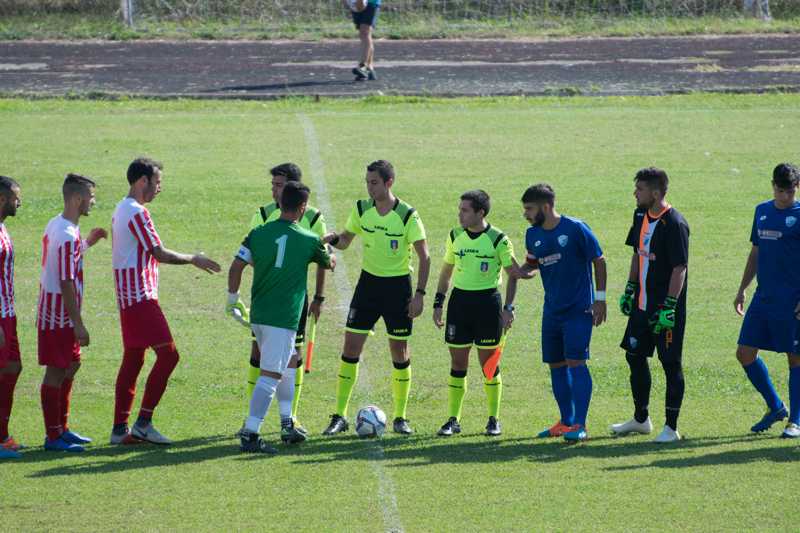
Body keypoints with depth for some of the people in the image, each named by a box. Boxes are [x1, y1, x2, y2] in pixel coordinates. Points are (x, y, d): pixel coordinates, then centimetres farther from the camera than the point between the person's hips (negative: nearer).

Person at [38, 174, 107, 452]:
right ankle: (53, 437, 2)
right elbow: (66, 283, -23)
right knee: (57, 371, -3)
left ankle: (61, 429, 25)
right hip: (60, 314, -10)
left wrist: (87, 243, 20)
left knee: (71, 365, 18)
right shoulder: (68, 236, -22)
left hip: (51, 310, 10)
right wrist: (78, 324, -20)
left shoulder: (55, 225, 8)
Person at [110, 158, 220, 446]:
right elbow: (160, 253, -16)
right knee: (167, 355, -10)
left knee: (132, 360, 10)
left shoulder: (122, 210, 17)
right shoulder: (137, 213, -14)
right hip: (141, 297, -10)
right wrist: (193, 259, -2)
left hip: (128, 297, 10)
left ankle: (120, 428, 10)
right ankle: (143, 422, -11)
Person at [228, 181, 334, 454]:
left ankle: (287, 425, 27)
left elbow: (236, 267, -3)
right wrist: (327, 247, 39)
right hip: (284, 317, -6)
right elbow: (329, 263, 16)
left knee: (285, 367, 24)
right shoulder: (308, 240, -4)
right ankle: (250, 435, -13)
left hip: (258, 314, 6)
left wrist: (232, 298, 11)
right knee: (270, 375, -6)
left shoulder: (258, 234, 3)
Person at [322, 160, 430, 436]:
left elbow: (424, 257, -8)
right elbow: (345, 240, 12)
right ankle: (340, 416, 2)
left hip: (398, 286, -3)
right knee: (351, 348, -3)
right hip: (368, 281, 3)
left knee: (399, 352, 2)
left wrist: (419, 294, -14)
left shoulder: (407, 216, -13)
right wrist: (334, 239, -13)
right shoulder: (361, 209, -1)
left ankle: (400, 417, 15)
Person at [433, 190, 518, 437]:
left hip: (488, 301, -3)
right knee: (457, 363, 3)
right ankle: (453, 419, 10)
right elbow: (446, 271, 15)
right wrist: (438, 303, 10)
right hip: (459, 299, 4)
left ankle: (494, 419, 13)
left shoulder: (498, 240, -8)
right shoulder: (455, 236, 5)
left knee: (489, 363, 1)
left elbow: (513, 274, -2)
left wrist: (508, 307, -9)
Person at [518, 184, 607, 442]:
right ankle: (566, 422, 21)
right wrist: (524, 270, -3)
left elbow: (599, 261, -5)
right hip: (552, 310, 7)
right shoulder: (533, 235, 5)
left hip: (579, 309, -7)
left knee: (575, 362, -12)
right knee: (556, 365, 9)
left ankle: (580, 425, -11)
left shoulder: (576, 229, -12)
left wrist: (600, 298, -8)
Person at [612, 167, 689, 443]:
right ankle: (641, 420, 29)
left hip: (665, 307, -9)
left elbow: (680, 268, -20)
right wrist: (629, 290, 18)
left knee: (671, 364, -1)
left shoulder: (674, 224, -18)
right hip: (642, 304, 9)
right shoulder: (641, 216, 8)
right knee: (635, 356, 15)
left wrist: (668, 307, -23)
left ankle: (671, 428, 5)